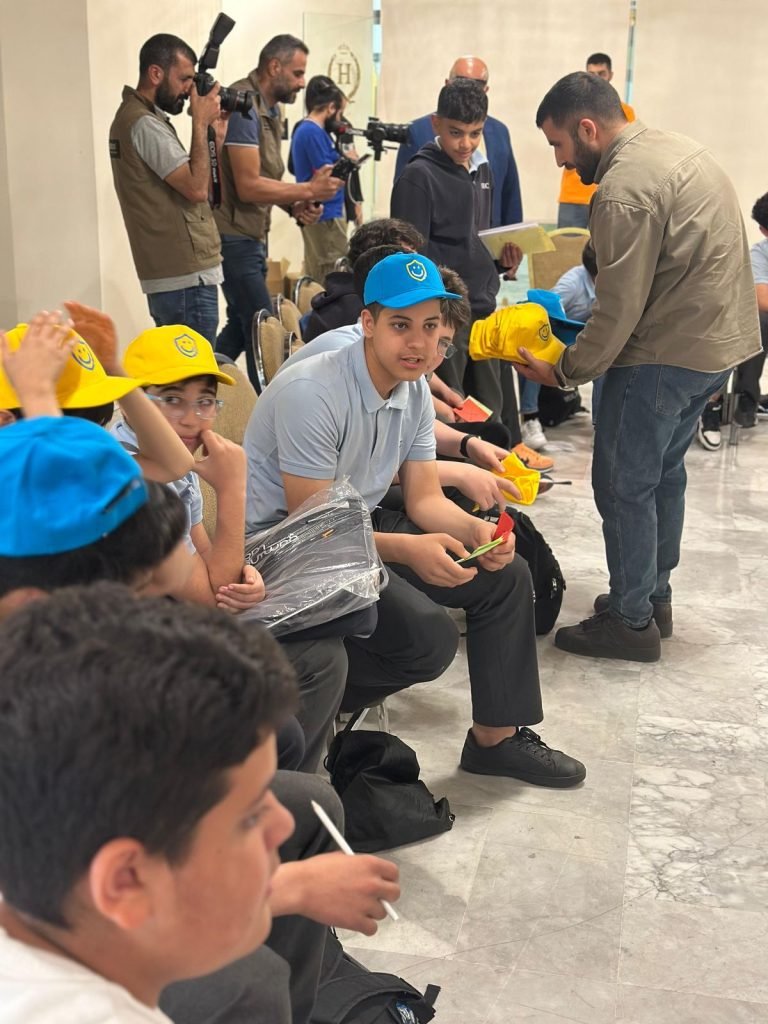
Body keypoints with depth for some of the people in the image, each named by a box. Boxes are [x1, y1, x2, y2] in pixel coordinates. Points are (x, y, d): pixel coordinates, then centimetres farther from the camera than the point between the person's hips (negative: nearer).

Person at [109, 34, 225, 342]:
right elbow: (197, 188, -18)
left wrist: (211, 132, 9)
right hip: (186, 277, -10)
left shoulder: (136, 116, 18)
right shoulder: (144, 124, -14)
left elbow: (187, 182, 18)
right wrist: (200, 124, -11)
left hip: (172, 274, 10)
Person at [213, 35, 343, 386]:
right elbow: (248, 186, -23)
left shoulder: (271, 108, 13)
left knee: (241, 327, 15)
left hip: (253, 235, 10)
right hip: (234, 236, -10)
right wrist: (309, 190, -16)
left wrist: (295, 204, 0)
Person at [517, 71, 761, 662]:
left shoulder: (624, 190, -20)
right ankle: (655, 598, 30)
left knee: (624, 485, 1)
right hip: (720, 340, 10)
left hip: (668, 354, -10)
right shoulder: (674, 148, 10)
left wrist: (563, 372, -8)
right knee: (663, 474, 19)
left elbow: (618, 312, -20)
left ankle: (631, 622, 10)